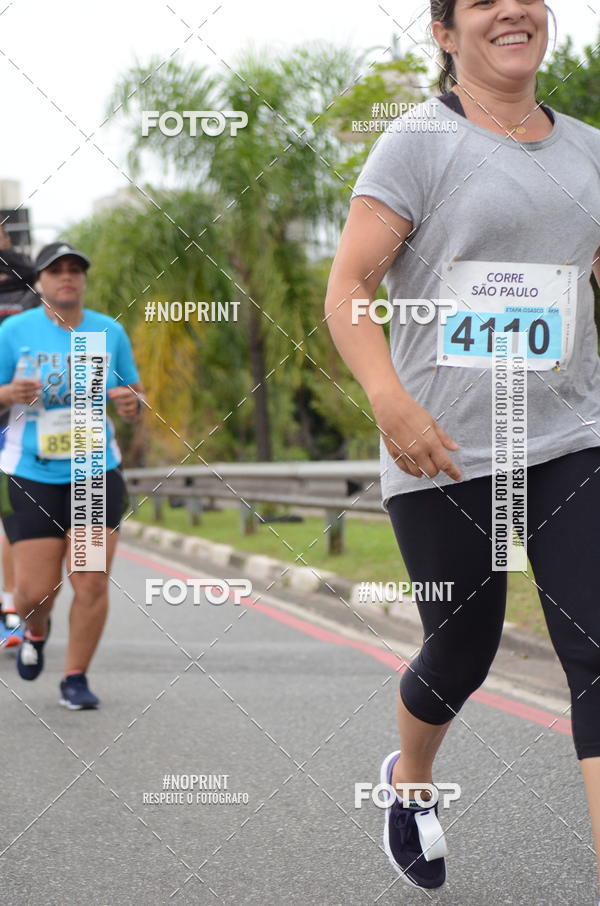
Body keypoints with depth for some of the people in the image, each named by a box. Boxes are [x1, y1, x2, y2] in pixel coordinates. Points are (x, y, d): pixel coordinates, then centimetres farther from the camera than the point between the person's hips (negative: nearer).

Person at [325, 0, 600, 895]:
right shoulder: (419, 143, -5)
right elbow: (348, 289, -10)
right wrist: (391, 401, -24)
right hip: (442, 453, -4)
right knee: (461, 654, 9)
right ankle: (410, 781, 42)